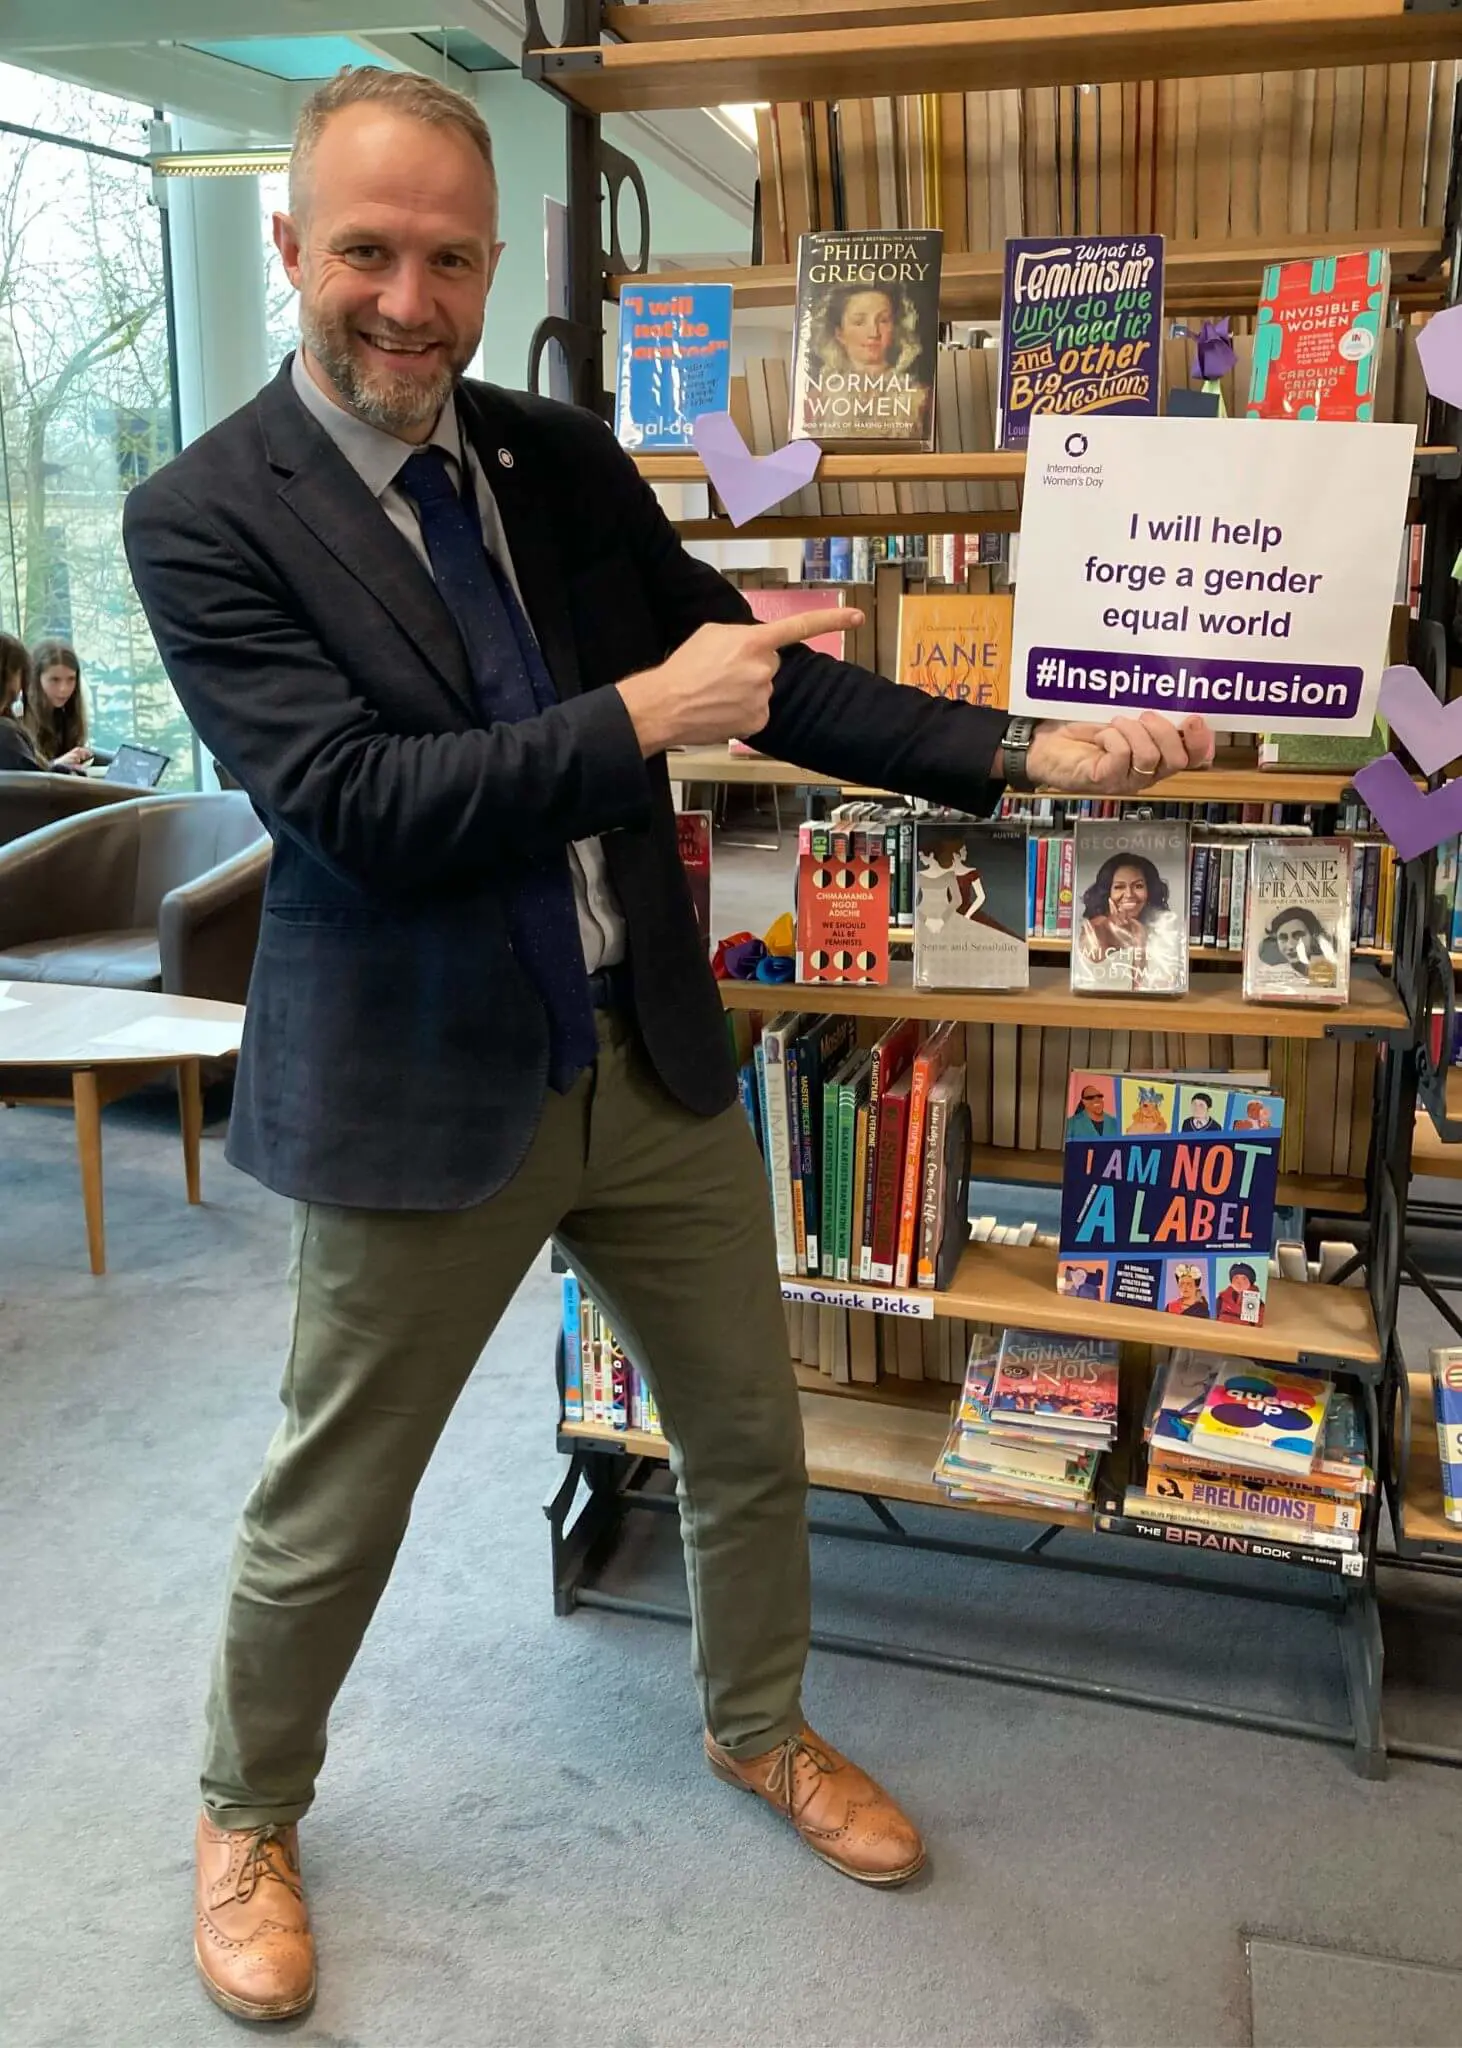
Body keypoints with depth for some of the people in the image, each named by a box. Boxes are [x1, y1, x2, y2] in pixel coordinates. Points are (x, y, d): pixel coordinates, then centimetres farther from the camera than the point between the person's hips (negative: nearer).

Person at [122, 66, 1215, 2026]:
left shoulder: (562, 455, 4)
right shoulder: (205, 517, -11)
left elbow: (752, 664, 5)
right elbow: (353, 800, -22)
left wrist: (1025, 749, -4)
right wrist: (639, 717, -22)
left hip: (654, 1054, 5)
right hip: (420, 1096, -5)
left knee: (751, 1443, 18)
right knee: (329, 1511, 12)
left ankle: (759, 1730, 46)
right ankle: (249, 1818, 42)